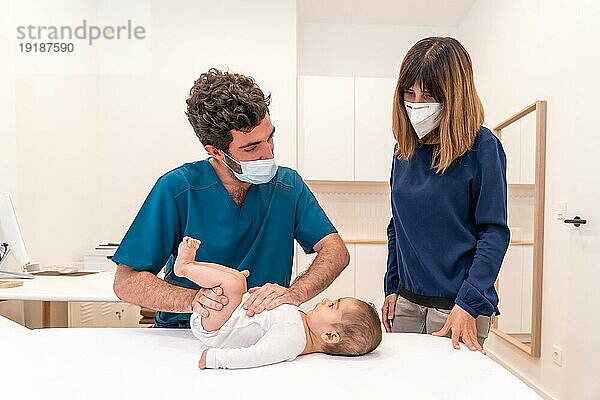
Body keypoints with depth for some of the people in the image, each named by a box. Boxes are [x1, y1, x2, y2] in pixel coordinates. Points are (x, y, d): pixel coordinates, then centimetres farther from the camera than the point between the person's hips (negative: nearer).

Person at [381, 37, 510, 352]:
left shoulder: (481, 147, -9)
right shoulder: (405, 150, 6)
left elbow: (494, 232, -11)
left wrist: (468, 305, -17)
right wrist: (392, 288, 9)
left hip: (459, 305, -5)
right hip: (407, 302, 5)